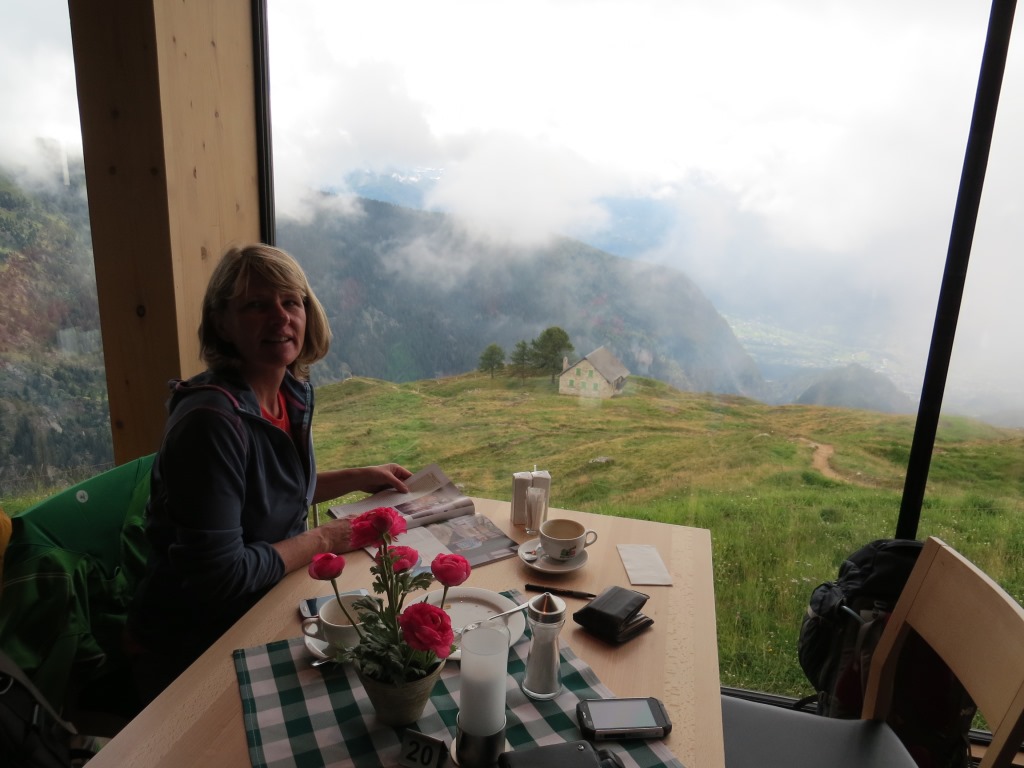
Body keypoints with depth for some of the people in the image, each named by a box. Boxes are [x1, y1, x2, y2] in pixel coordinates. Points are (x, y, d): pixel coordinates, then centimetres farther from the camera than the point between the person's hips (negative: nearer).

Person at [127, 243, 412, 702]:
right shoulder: (211, 420, -28)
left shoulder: (293, 393, -3)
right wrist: (323, 539, -17)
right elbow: (219, 574, -27)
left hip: (262, 609, 7)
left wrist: (360, 478, 8)